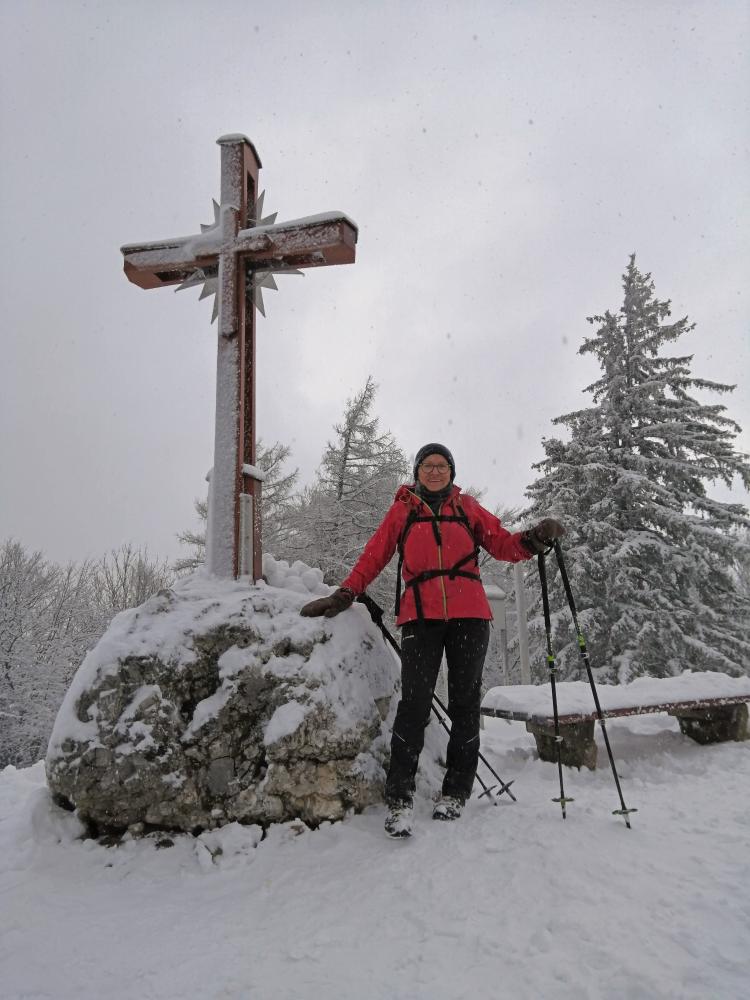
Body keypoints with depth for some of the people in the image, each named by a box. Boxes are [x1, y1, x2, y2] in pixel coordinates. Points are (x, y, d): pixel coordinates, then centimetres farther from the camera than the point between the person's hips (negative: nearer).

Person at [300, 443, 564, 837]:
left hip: (469, 615, 2)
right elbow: (375, 554, 9)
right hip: (421, 616, -1)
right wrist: (345, 594, 1)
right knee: (415, 702, -10)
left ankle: (455, 792, 18)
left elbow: (503, 544, 9)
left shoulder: (467, 507, 14)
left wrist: (534, 538, -11)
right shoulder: (402, 509, 13)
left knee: (464, 702, 5)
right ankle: (399, 798, -2)